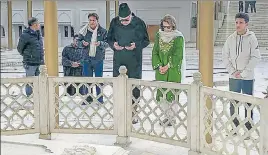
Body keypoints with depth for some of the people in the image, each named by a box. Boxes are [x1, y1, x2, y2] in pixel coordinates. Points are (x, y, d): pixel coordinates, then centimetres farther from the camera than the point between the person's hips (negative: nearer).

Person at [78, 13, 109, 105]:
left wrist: (100, 43, -22)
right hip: (87, 58, 2)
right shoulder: (84, 31, 4)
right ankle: (88, 98, 17)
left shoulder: (103, 31, -1)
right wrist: (82, 43, -11)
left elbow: (107, 44, -2)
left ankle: (100, 98, 15)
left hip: (98, 59, -2)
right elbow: (78, 41, 11)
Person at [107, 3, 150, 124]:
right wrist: (114, 45, -8)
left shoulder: (139, 23, -6)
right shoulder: (114, 22, 2)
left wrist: (136, 45, -15)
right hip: (118, 60, 2)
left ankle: (132, 113, 11)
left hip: (134, 61, -2)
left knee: (134, 87, 1)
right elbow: (109, 38, 14)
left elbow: (146, 41, 2)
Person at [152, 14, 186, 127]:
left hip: (174, 70, -4)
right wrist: (159, 66, -7)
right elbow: (155, 52, 6)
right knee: (161, 94, 5)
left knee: (172, 93, -4)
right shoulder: (159, 35, 9)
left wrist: (168, 66, -14)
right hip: (160, 70, 4)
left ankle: (173, 117, 7)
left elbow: (178, 55, -9)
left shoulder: (179, 37, -4)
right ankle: (167, 116, 18)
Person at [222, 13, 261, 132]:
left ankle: (248, 128, 11)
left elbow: (256, 57, -10)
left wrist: (243, 73, -13)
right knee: (233, 103, 10)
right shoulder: (231, 38, 3)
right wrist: (232, 71, -6)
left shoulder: (251, 38, -6)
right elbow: (225, 56, 5)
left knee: (248, 104, 4)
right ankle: (234, 126, 22)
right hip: (233, 77, 3)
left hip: (247, 77, -3)